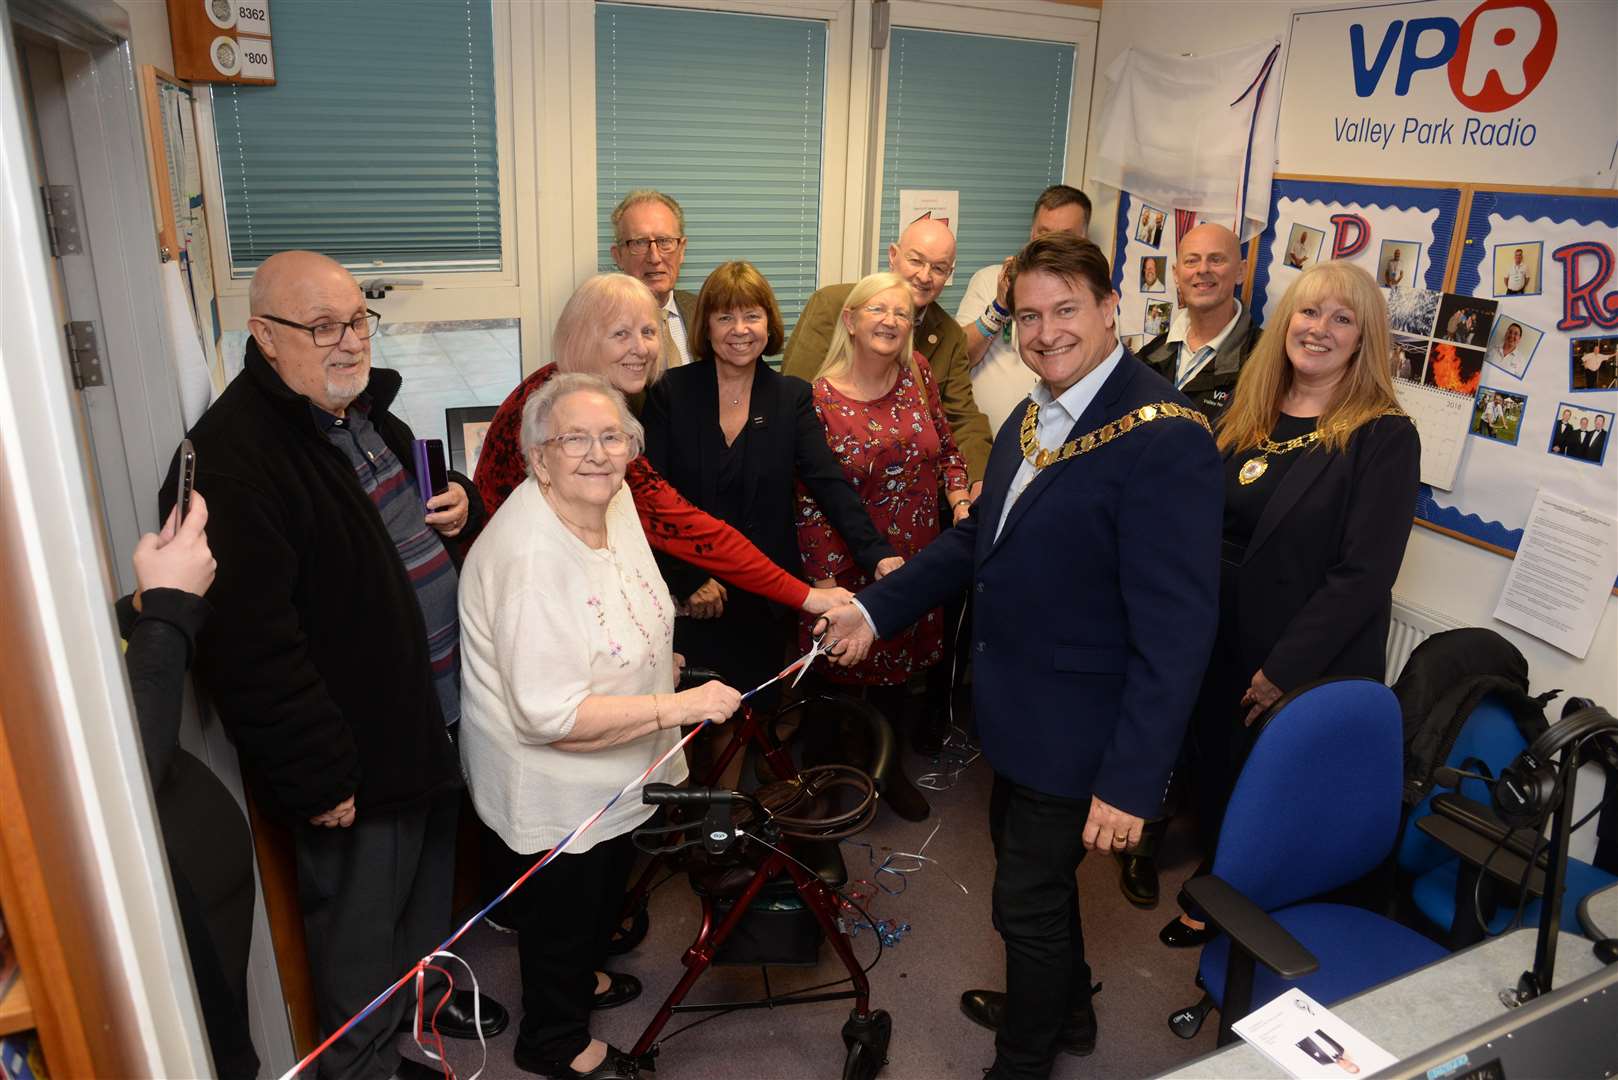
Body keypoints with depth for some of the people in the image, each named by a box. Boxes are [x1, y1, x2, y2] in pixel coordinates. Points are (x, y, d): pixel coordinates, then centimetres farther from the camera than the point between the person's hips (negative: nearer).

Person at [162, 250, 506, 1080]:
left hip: (434, 712, 9)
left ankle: (426, 989, 53)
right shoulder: (235, 458, -25)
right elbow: (250, 647, -27)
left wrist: (460, 503, 0)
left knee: (429, 872, 28)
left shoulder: (364, 408, 5)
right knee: (360, 916, 13)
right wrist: (316, 777, -23)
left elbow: (413, 504, 24)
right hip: (359, 754, -9)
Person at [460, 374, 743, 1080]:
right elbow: (551, 716, -35)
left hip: (614, 777, 9)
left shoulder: (613, 500, -7)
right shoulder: (530, 559, -35)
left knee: (608, 887, 30)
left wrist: (658, 659, 20)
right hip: (550, 790, -8)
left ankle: (584, 978, 58)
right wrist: (679, 706, -35)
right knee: (560, 911, 16)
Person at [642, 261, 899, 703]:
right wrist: (687, 578, -16)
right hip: (686, 598, -1)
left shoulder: (792, 396, 1)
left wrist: (877, 554, -23)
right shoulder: (671, 393, -3)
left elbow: (828, 481, -9)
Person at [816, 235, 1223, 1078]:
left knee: (1029, 899, 10)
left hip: (1076, 729, -8)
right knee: (1026, 866, 27)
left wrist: (1132, 781, -26)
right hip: (1015, 710, 9)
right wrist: (875, 608, 5)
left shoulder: (1165, 438, -24)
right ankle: (1063, 1009, 54)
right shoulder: (1033, 417, 4)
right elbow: (978, 538, 12)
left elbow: (1177, 628, -26)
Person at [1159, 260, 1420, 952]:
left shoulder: (1385, 438, -13)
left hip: (1313, 670, -5)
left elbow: (1364, 576, -17)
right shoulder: (1246, 419, 4)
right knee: (1215, 782, 19)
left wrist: (1284, 670, -17)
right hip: (1223, 651, 5)